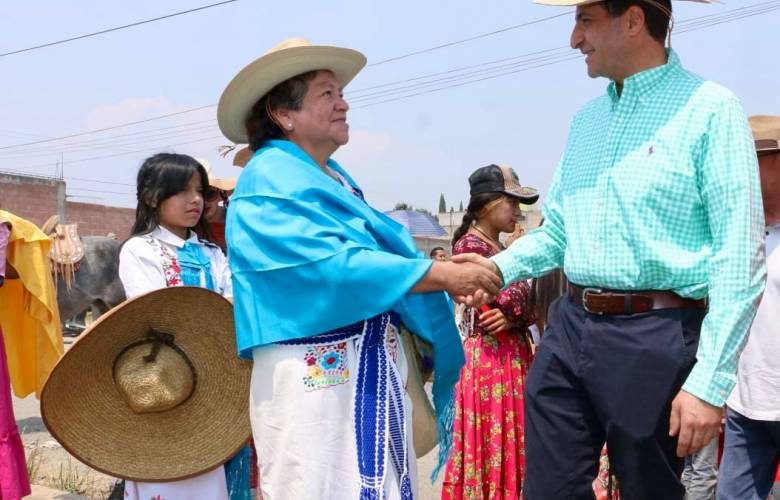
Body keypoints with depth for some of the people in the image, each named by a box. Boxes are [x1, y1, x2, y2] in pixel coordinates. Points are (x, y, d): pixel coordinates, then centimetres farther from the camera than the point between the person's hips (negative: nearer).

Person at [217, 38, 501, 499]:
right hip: (315, 374, -9)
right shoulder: (270, 181, -12)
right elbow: (337, 265, -21)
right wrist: (444, 275, -20)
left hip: (372, 371, 9)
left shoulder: (336, 177, 15)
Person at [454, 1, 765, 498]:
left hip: (655, 336, -6)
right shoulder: (587, 119, 14)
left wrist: (710, 381, -18)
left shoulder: (708, 109, -7)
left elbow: (740, 258, -13)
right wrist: (499, 267, 3)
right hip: (570, 327, 6)